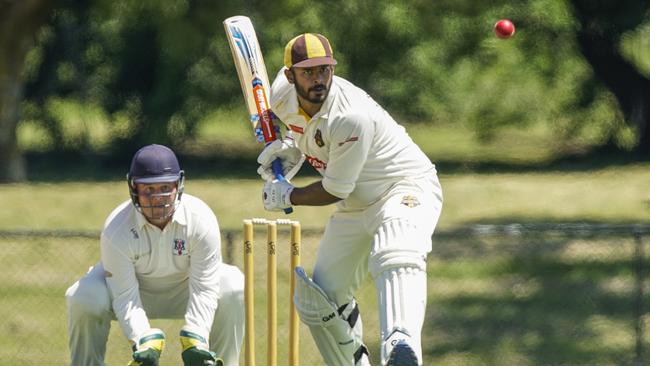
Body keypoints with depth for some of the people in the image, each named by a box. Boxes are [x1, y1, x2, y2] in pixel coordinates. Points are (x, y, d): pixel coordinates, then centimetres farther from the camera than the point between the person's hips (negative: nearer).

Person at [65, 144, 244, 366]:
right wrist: (144, 343, -41)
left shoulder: (201, 220, -27)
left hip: (182, 287, 1)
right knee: (84, 298, -30)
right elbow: (125, 297, -27)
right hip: (133, 287, -1)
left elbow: (204, 289, -25)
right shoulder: (117, 229, -29)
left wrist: (194, 341, -37)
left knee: (233, 287, -27)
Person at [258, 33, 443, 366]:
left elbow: (334, 191, -20)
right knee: (316, 300, 7)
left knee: (396, 256, -40)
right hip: (354, 209, 9)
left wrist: (287, 197, -4)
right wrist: (290, 146, 2)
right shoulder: (283, 93, -7)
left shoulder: (352, 117, -30)